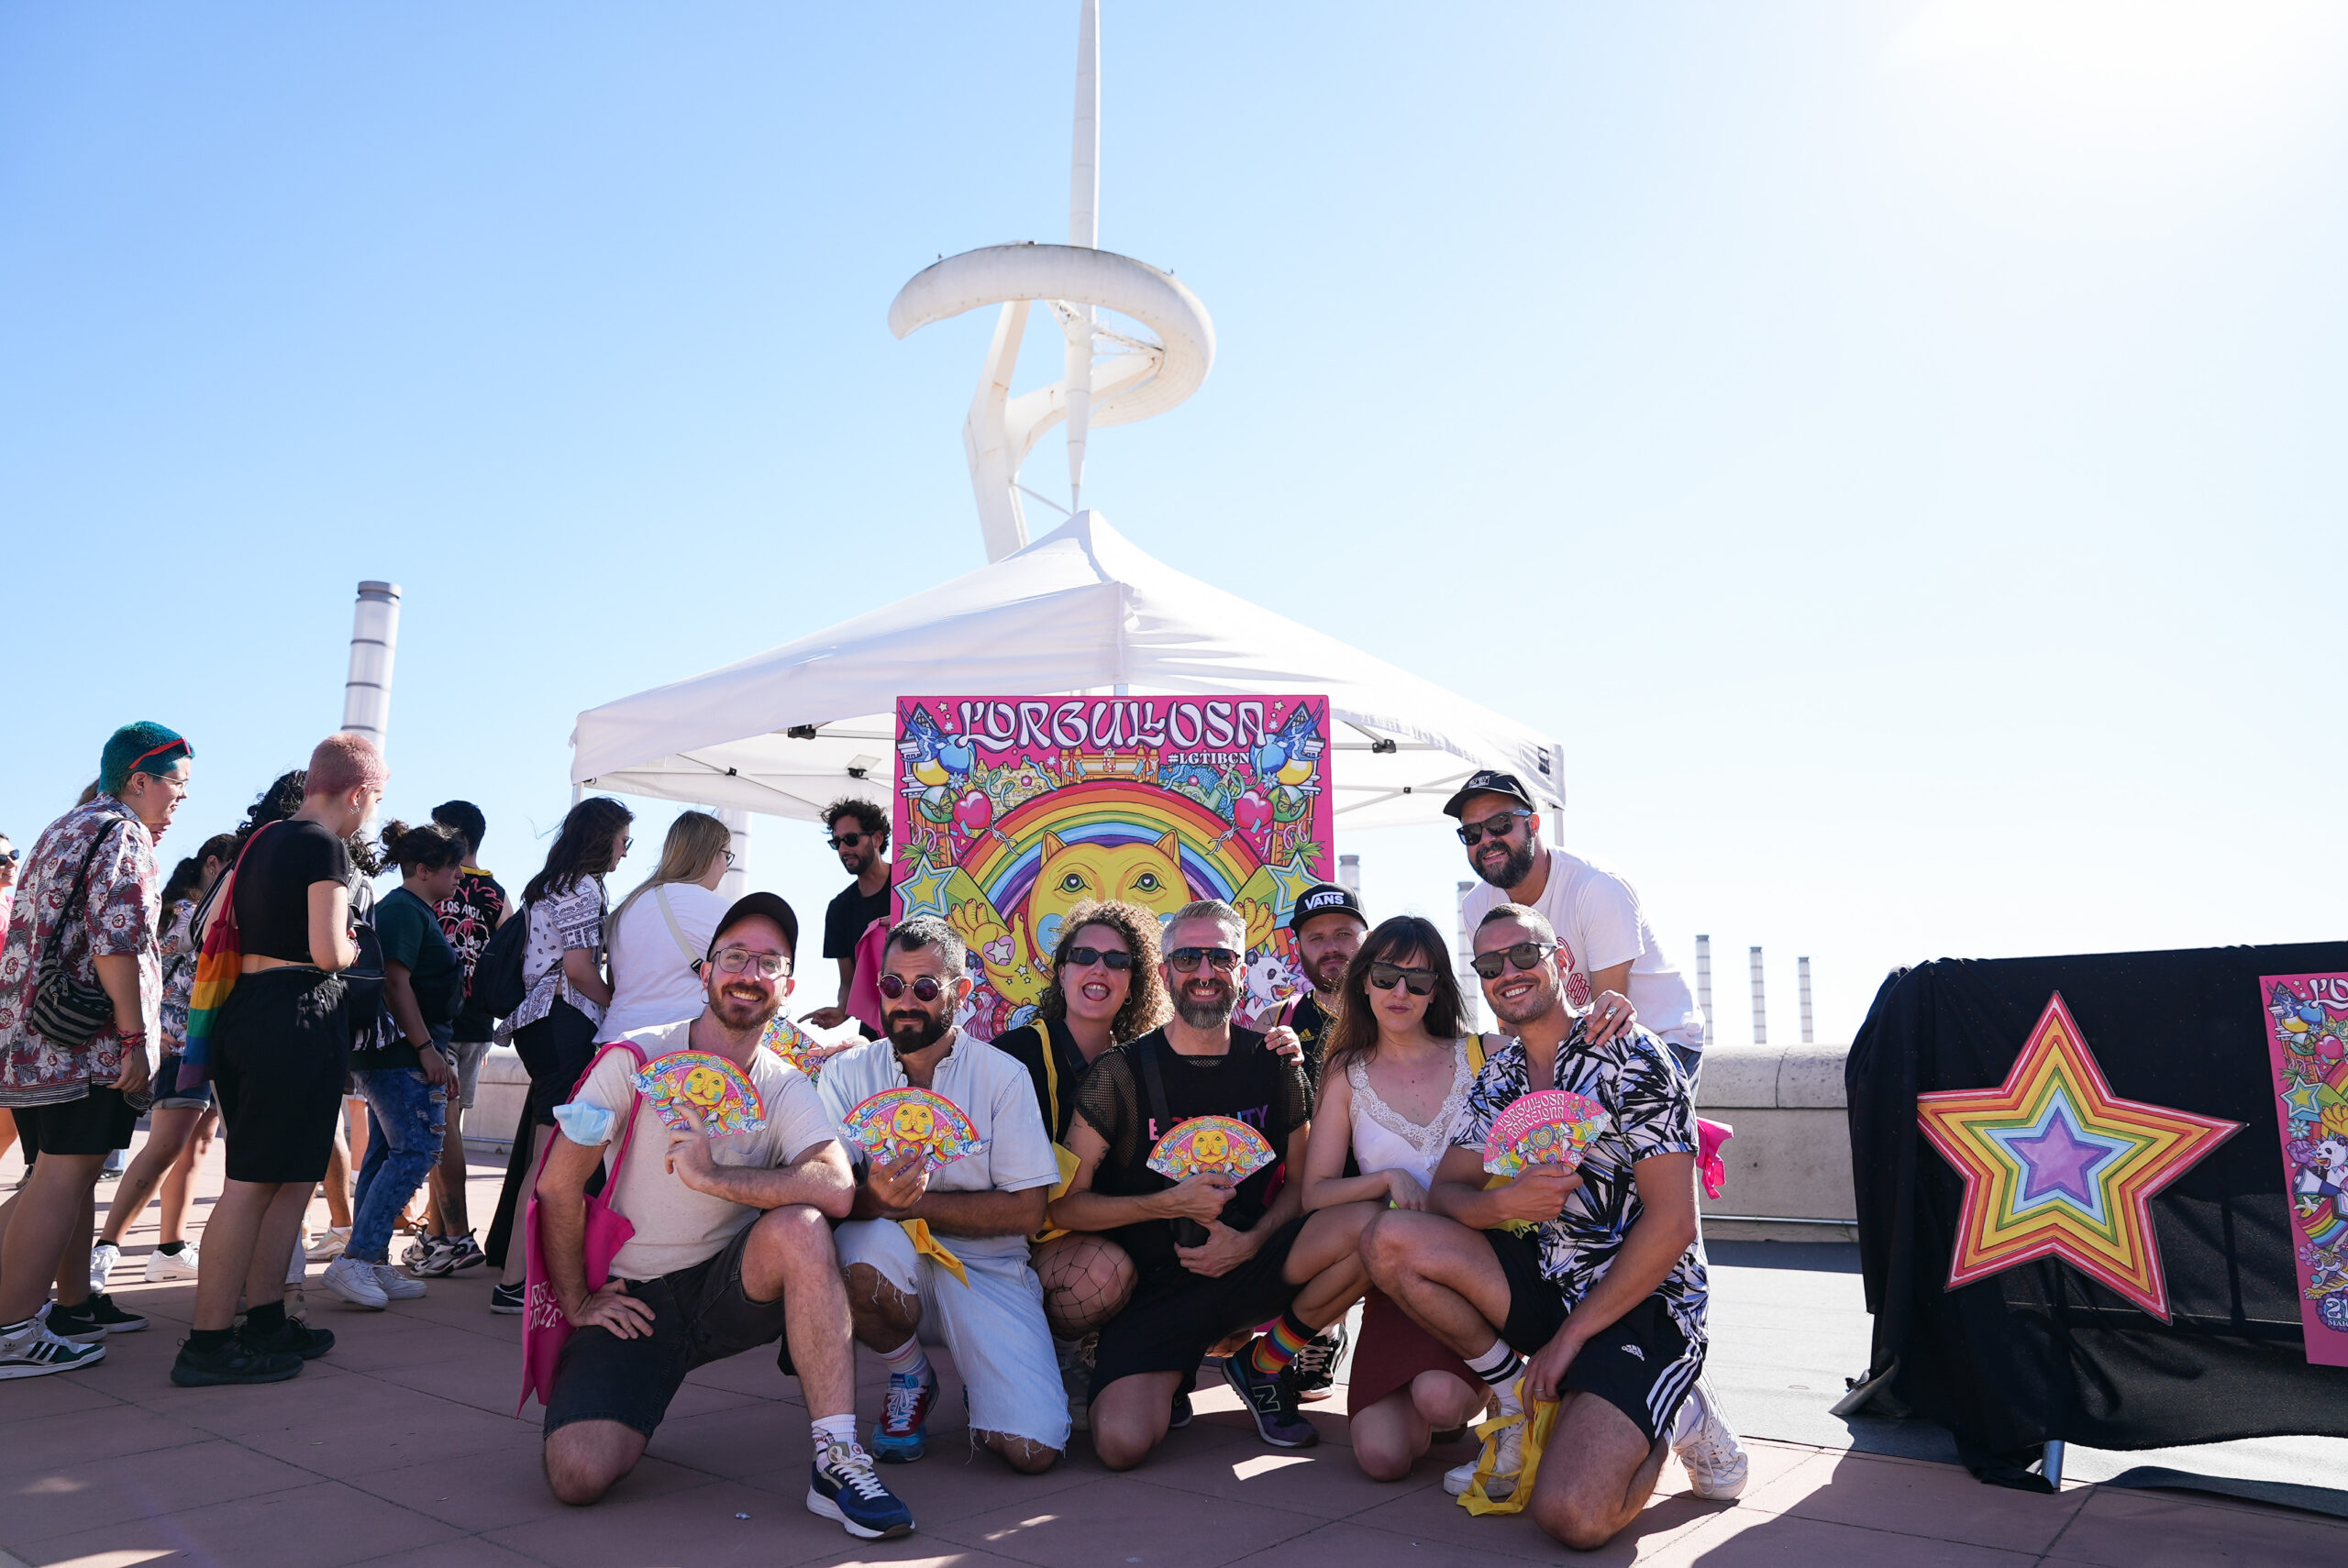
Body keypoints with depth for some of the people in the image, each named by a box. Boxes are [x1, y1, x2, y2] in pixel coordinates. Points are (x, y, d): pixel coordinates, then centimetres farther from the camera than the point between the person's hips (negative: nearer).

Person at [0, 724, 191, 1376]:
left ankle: (76, 1304, 24)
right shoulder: (123, 835, -9)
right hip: (88, 1035, -10)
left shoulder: (65, 827, 22)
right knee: (66, 1173, -8)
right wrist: (135, 1038, -18)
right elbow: (116, 943, -19)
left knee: (68, 1171, 15)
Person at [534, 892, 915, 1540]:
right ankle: (638, 1399, 15)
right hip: (634, 1301, 0)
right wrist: (577, 1304, -3)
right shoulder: (637, 1061, -7)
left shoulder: (787, 1090, -5)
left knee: (798, 1225, -32)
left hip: (730, 1289, 1)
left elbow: (837, 1190, -24)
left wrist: (710, 1175, -28)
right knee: (578, 1474, -23)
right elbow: (558, 1186, -2)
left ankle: (838, 1462, -26)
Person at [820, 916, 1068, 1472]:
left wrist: (910, 1201, -15)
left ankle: (977, 1377, 18)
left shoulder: (1003, 1076, -3)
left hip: (989, 1272, -1)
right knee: (861, 1246, -35)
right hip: (895, 1264, 1)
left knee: (1033, 1451, -19)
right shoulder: (847, 1073, 2)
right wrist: (874, 1197, -30)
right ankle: (910, 1378, -2)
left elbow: (1027, 1211, -8)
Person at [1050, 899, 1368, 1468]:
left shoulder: (1274, 1064, 3)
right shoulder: (1121, 1073, -5)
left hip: (1249, 1265, 2)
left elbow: (1303, 1179, 8)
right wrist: (1170, 1203, -17)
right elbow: (1065, 1204, -5)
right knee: (1121, 1444, -26)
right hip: (1155, 1284, -2)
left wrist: (1251, 1241, -11)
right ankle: (1172, 1374, 13)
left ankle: (1264, 1362, 2)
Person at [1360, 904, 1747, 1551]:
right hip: (1547, 1284, 6)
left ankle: (1675, 1414, 5)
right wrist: (1501, 1204, -21)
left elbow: (1673, 1223, -16)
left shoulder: (1631, 1058, -12)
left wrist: (1569, 1336, -15)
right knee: (1391, 1240, -16)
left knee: (1571, 1515, -26)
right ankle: (1521, 1400, 3)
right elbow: (1445, 1192, 5)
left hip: (1643, 1304, -6)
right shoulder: (1498, 1074, 8)